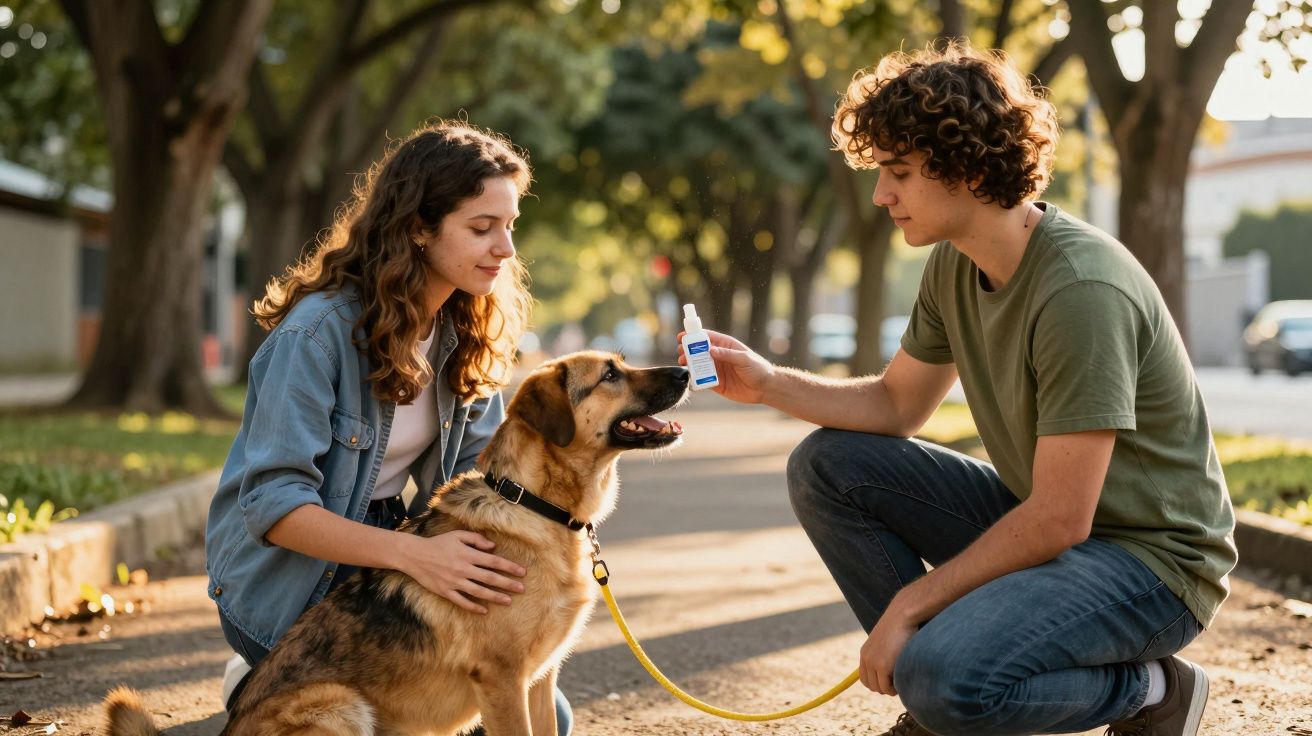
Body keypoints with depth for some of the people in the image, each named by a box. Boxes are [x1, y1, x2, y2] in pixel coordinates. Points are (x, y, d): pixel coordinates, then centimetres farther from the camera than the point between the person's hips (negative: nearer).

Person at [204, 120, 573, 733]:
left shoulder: (467, 332, 1)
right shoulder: (320, 328, -23)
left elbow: (475, 471, 0)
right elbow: (273, 503, -27)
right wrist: (414, 554, -39)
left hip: (383, 561, 8)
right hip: (288, 586, -8)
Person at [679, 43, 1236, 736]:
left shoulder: (1081, 289, -28)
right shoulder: (954, 265, 0)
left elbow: (1059, 521, -27)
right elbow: (896, 404, 13)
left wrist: (910, 602, -19)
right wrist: (769, 383, -3)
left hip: (1153, 555, -9)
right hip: (1044, 516, 9)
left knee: (944, 675, -32)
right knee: (826, 464, 1)